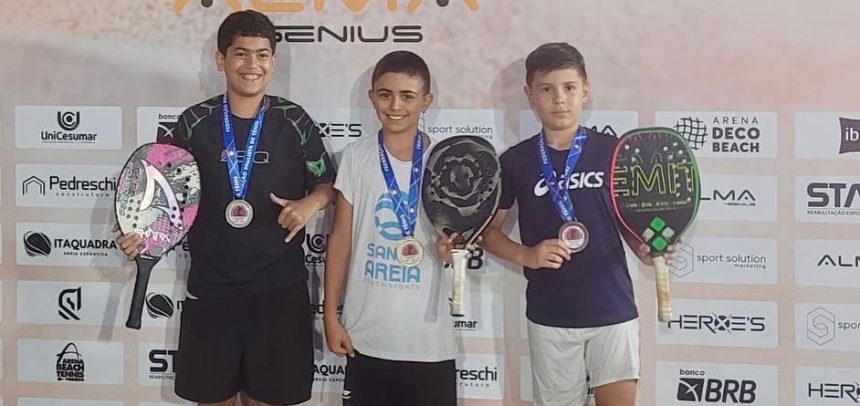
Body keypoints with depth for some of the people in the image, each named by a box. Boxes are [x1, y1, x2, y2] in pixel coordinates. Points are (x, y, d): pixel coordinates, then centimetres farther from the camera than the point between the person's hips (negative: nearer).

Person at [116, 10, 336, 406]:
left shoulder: (294, 121, -1)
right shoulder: (194, 122, 0)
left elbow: (326, 184, 8)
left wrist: (310, 203, -13)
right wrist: (141, 231, -9)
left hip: (278, 287, 0)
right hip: (211, 288, 1)